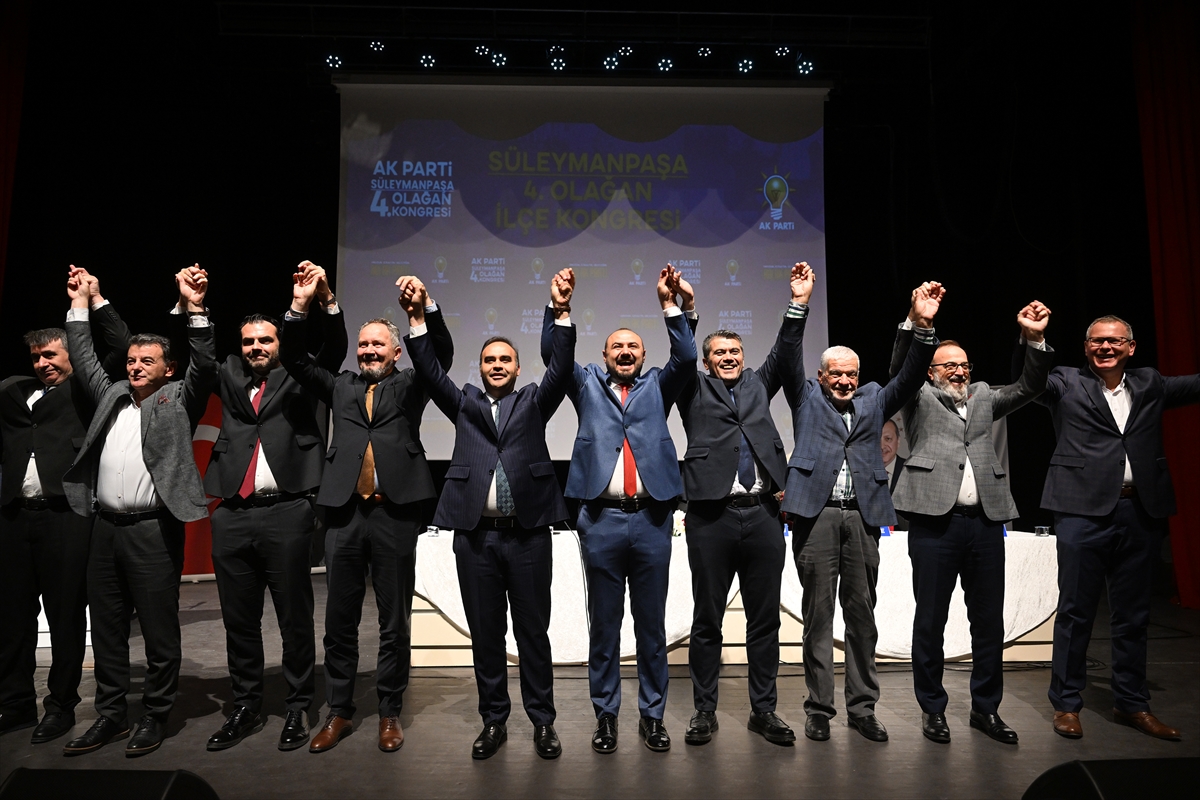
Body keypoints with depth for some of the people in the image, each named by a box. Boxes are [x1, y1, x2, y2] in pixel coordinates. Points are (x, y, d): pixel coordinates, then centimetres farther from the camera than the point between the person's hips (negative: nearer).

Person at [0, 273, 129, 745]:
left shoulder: (85, 390, 6)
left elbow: (121, 349, -5)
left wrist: (95, 299, -4)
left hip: (66, 515, -4)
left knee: (66, 613, 3)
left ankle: (62, 706, 15)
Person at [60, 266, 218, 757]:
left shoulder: (178, 400, 1)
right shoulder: (111, 394, 17)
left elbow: (205, 368, -13)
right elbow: (83, 359, 24)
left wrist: (195, 310, -23)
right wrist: (80, 303, 20)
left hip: (153, 529, -6)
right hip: (105, 527, 6)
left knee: (160, 629, 1)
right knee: (107, 628, 13)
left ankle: (156, 716, 15)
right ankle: (112, 714, 26)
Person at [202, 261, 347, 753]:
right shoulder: (229, 379, 17)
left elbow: (333, 350, -7)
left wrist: (325, 300, -22)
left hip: (286, 513, -4)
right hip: (232, 516, 4)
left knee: (295, 618, 4)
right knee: (239, 620, 13)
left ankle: (297, 710, 17)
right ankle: (246, 709, 28)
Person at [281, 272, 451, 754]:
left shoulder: (410, 387, 9)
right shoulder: (341, 387, 17)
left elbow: (441, 354, -6)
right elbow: (295, 360, 8)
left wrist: (426, 306, -21)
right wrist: (300, 306, -4)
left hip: (395, 514, -2)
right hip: (344, 514, 3)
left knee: (395, 622, 6)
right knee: (339, 622, 11)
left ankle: (390, 713, 21)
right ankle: (339, 712, 26)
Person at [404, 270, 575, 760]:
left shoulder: (534, 403, 10)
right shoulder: (464, 404, 13)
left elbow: (561, 368, -5)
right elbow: (429, 371, 1)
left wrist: (562, 313, -18)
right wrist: (417, 319, -13)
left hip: (527, 533, -1)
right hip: (475, 535, 2)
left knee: (533, 631, 7)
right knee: (485, 634, 11)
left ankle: (542, 722, 20)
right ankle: (494, 720, 25)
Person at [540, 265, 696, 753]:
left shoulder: (657, 387, 14)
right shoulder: (588, 385, 14)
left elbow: (686, 357, 0)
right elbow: (552, 354, 3)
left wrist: (668, 303, -6)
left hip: (652, 519, 1)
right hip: (601, 519, 0)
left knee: (652, 625, 9)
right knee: (604, 625, 8)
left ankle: (652, 716, 22)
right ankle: (605, 715, 22)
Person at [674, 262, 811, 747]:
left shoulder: (757, 385, 18)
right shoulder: (695, 390, 9)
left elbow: (785, 354, 8)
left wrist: (798, 304, -2)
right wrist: (686, 308, -18)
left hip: (763, 515, 3)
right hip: (711, 517, -3)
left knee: (765, 619, 10)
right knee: (707, 620, 6)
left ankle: (763, 711, 23)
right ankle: (704, 711, 20)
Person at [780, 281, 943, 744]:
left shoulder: (873, 401, 17)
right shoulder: (807, 399, 11)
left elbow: (910, 376, 6)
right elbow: (789, 360, 0)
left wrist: (924, 326, -8)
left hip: (862, 516, 3)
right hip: (815, 515, -2)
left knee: (862, 615, 8)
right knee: (818, 616, 4)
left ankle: (862, 708, 19)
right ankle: (819, 709, 13)